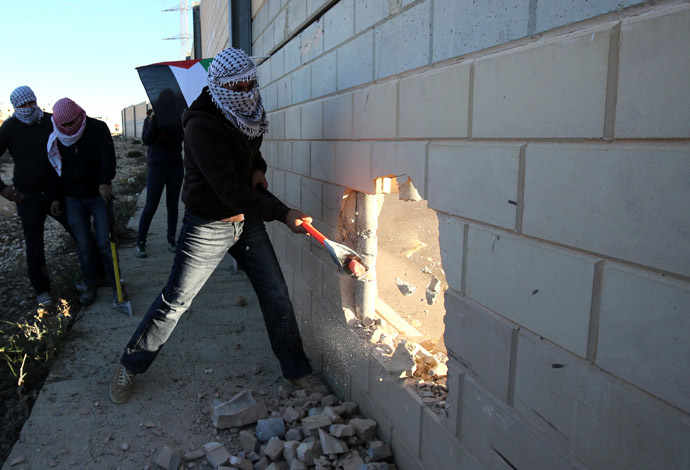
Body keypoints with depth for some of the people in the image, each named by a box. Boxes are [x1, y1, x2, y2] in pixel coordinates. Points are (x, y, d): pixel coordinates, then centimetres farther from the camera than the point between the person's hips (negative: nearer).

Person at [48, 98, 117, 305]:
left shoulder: (98, 128, -8)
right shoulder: (56, 138, 1)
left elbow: (108, 156, -16)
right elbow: (56, 168, 10)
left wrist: (105, 182, -29)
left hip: (99, 194, -3)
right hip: (73, 199, 3)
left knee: (105, 242, -3)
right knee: (83, 246, 5)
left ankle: (114, 281, 13)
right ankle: (91, 284, 18)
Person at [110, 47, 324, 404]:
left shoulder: (250, 114, 2)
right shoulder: (202, 125, -22)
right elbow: (228, 189, -28)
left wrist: (258, 168, 2)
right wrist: (282, 214, -30)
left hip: (247, 220, 7)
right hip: (208, 227, -6)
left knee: (276, 294, 6)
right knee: (174, 302, 4)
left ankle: (297, 371, 21)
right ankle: (130, 367, 27)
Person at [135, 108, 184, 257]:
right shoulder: (149, 119, 3)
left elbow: (179, 136, -14)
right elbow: (146, 139, -12)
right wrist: (154, 121, -21)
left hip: (176, 167, 1)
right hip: (156, 167, -1)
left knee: (172, 205, 7)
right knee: (150, 206, -3)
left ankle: (171, 240, 17)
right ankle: (140, 243, 5)